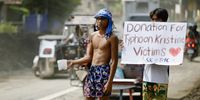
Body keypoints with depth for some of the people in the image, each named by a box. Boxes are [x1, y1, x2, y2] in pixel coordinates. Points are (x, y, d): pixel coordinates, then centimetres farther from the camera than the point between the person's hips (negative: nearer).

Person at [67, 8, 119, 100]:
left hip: (104, 72, -6)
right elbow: (88, 57, 13)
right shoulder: (93, 36, 13)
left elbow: (114, 61, -9)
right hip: (92, 71, 6)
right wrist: (73, 62, -3)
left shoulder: (112, 37, -5)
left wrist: (109, 82, -16)